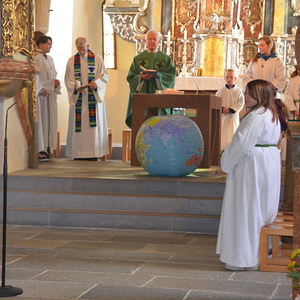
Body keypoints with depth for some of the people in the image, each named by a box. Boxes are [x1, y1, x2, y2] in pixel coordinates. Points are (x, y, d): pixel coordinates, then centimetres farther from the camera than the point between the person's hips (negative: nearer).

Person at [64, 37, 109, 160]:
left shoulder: (97, 59, 6)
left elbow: (104, 76, 3)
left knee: (94, 124, -3)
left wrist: (96, 83, -16)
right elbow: (68, 80, 7)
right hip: (78, 98, 1)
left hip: (94, 97, -1)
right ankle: (78, 152, 1)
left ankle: (93, 152, -1)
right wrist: (75, 86, -13)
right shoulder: (71, 61, 9)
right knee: (78, 125, -2)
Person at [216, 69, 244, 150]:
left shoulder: (238, 91, -2)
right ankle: (222, 148, 10)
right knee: (222, 132, 3)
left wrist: (230, 110, -15)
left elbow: (241, 103, -5)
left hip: (233, 115, -1)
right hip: (223, 115, 1)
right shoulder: (221, 90, 1)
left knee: (233, 132, 1)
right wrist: (222, 109, -15)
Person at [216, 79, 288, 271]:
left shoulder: (256, 116, -19)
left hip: (253, 167, -10)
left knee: (248, 211, -3)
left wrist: (226, 163, -6)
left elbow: (242, 144, -22)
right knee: (262, 211, 16)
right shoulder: (273, 115, 12)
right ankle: (261, 254, 24)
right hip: (270, 163, 10)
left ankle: (247, 258, 2)